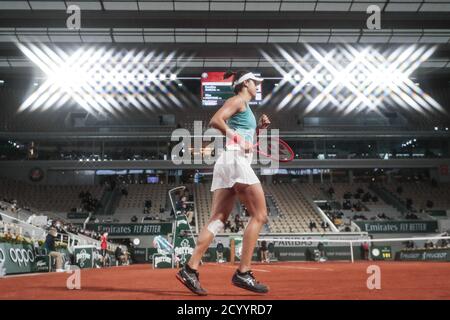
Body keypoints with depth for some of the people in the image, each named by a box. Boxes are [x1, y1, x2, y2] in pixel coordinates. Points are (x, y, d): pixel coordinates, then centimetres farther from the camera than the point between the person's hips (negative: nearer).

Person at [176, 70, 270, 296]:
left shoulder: (244, 106, 28)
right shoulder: (238, 100, 0)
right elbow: (215, 120, -16)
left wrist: (258, 127, 21)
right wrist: (237, 137, -19)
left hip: (225, 165, 9)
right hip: (235, 159, -9)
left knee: (218, 220, 1)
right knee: (259, 215, -8)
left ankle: (190, 269, -6)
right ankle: (243, 273, -11)